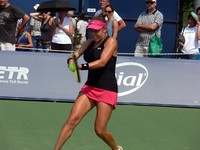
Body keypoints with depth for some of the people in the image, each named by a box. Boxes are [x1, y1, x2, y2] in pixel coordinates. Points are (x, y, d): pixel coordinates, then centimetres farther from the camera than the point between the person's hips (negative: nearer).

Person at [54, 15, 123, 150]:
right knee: (72, 120, -12)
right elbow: (76, 54, 0)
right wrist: (71, 60, -24)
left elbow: (102, 62, -20)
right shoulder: (89, 43, 14)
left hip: (107, 90, -5)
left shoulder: (111, 41, -6)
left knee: (100, 130, -3)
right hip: (89, 88, 5)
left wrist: (82, 67, -31)